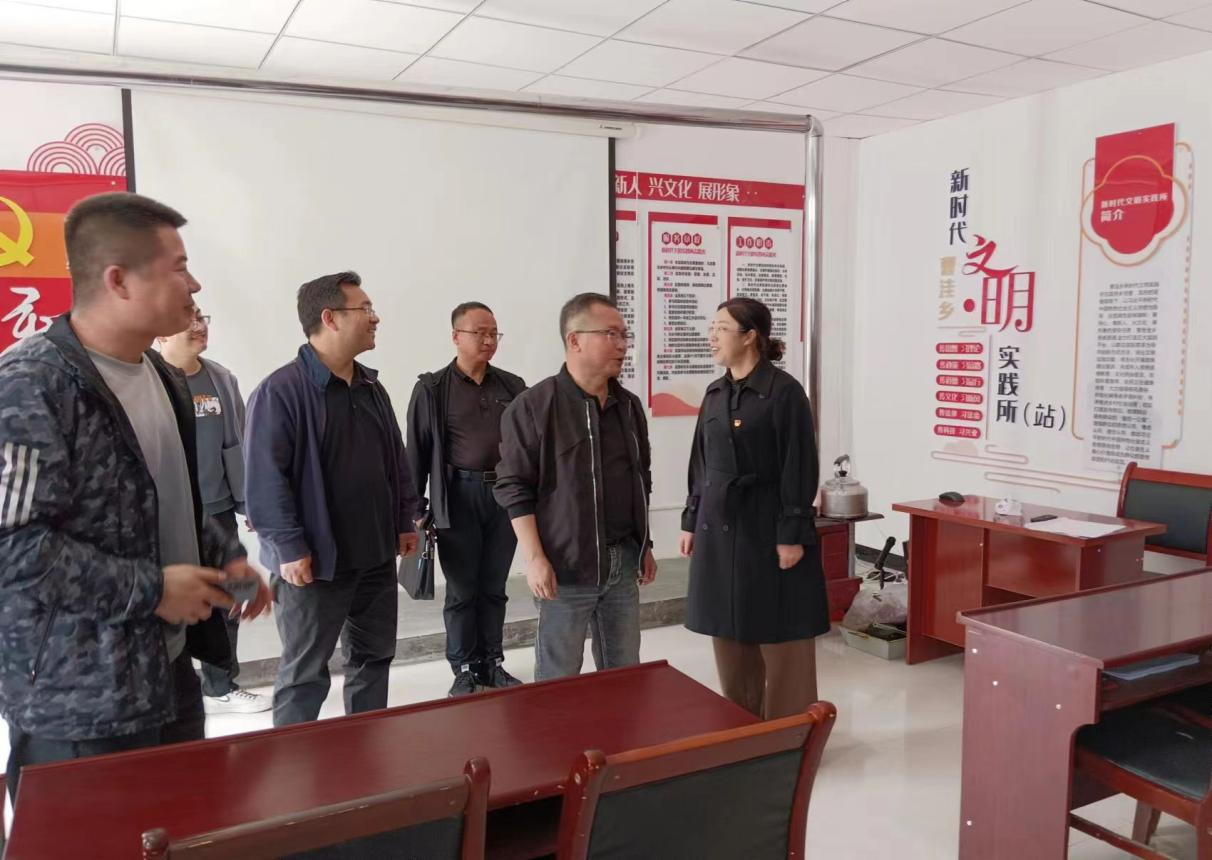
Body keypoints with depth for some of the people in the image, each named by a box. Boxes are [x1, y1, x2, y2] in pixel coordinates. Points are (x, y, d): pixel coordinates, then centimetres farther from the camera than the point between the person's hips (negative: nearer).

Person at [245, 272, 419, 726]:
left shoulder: (372, 388, 10)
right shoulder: (281, 391, -15)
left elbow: (396, 460, 16)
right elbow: (265, 479, -18)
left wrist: (405, 521, 14)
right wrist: (290, 548, -19)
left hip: (376, 556, 8)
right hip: (313, 561, -7)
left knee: (375, 658, 17)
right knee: (305, 675, 6)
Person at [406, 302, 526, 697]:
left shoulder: (512, 386, 8)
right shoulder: (433, 389, -2)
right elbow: (417, 452, -2)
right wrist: (415, 508, -4)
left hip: (506, 494, 3)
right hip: (459, 496, -3)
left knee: (494, 587, 12)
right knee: (462, 589, 7)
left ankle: (492, 663, 25)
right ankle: (464, 669, 20)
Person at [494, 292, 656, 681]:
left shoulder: (629, 405, 9)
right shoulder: (533, 406, -11)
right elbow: (515, 488, -11)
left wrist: (644, 546, 16)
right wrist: (535, 558, -15)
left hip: (623, 562, 6)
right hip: (565, 566, -5)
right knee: (558, 680, 6)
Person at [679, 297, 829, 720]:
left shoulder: (784, 391, -10)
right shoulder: (715, 393, 10)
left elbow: (800, 467, -12)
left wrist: (793, 534, -15)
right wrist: (691, 522, 13)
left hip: (766, 527, -7)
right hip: (719, 527, 7)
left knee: (779, 637, 3)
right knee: (729, 634, 14)